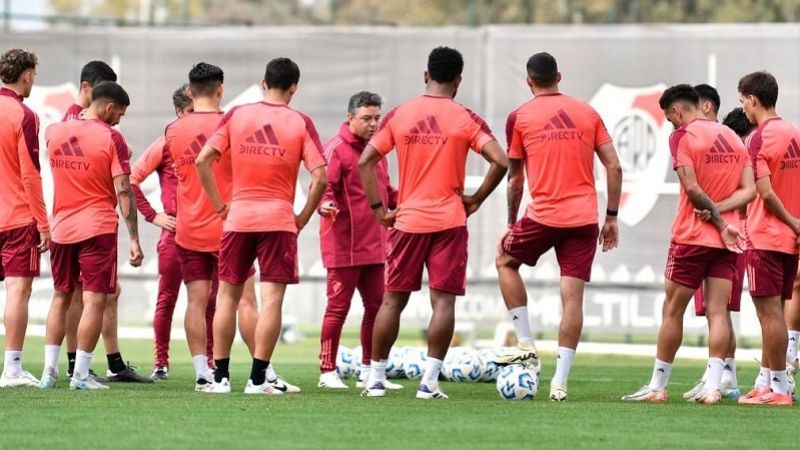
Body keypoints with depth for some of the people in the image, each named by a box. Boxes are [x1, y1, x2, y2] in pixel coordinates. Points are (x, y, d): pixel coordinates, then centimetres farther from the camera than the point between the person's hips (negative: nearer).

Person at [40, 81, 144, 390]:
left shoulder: (53, 133, 5)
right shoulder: (111, 138, -9)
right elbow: (123, 192, -12)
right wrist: (134, 239, -10)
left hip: (61, 226, 5)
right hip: (98, 228, -5)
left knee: (60, 298, 15)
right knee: (94, 300, -1)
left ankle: (49, 371, 12)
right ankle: (81, 375, -5)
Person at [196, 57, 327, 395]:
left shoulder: (236, 116, 3)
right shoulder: (300, 123, -2)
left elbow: (203, 159, -2)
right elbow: (320, 177, -9)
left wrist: (219, 204, 5)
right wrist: (303, 217, 2)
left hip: (238, 218, 2)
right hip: (279, 220, -2)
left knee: (228, 296, 11)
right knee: (271, 300, 0)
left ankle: (221, 377, 12)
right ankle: (258, 378, -4)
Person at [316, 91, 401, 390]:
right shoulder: (337, 148, -8)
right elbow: (323, 186, -18)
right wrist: (325, 204, -38)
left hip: (374, 247, 8)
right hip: (344, 246, -8)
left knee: (376, 307, 10)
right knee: (338, 308, -4)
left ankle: (368, 373, 19)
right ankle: (327, 372, 2)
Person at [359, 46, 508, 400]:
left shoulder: (398, 115, 3)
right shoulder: (466, 120, -3)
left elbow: (365, 162, 0)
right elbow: (500, 162, -13)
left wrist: (378, 208, 5)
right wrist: (475, 200, -1)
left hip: (407, 221, 2)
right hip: (449, 222, -2)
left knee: (392, 300, 10)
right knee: (443, 300, -1)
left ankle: (376, 379, 12)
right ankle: (429, 381, -8)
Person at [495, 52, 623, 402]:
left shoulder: (520, 118, 2)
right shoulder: (587, 113, 10)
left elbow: (515, 179, 6)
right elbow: (614, 167, 6)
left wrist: (512, 224, 17)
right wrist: (612, 217, 12)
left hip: (544, 215, -2)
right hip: (585, 217, 2)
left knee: (505, 261, 23)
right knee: (572, 296, 2)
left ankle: (525, 345, 16)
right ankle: (560, 380, -4)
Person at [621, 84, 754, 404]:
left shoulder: (682, 137, -8)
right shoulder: (734, 138, 11)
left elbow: (692, 189, -17)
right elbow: (749, 191, 4)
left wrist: (721, 224, -9)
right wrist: (720, 211, -8)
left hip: (691, 237, -5)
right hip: (727, 243, 5)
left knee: (673, 311, 4)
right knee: (718, 312, 1)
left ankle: (657, 386, 9)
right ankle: (713, 386, -7)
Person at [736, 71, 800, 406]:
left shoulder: (760, 139, -14)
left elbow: (765, 192, -19)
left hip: (765, 237, -8)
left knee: (770, 312, -4)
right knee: (772, 312, 13)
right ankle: (765, 383, 17)